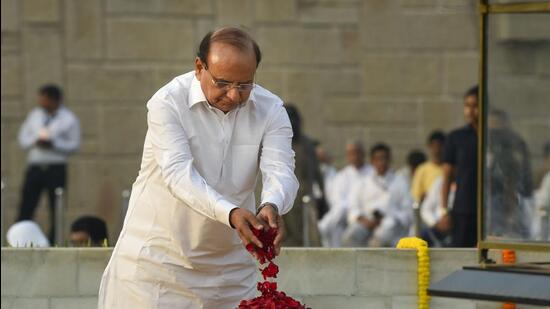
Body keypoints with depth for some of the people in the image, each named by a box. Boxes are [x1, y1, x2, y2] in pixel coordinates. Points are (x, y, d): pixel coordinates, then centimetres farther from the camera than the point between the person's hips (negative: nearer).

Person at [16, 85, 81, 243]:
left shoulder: (69, 119, 2)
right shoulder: (34, 115, 15)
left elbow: (74, 145, -4)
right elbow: (23, 138, 15)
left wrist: (53, 144, -15)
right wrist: (35, 141, -5)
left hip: (56, 169, -3)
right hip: (34, 166, 3)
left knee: (56, 211, -2)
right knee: (25, 208, -4)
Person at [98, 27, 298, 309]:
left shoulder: (270, 110, -4)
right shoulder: (167, 103, -15)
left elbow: (280, 170, -16)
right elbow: (178, 172, -27)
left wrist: (272, 206, -41)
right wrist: (231, 214, -43)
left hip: (229, 263, 3)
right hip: (157, 256, -3)